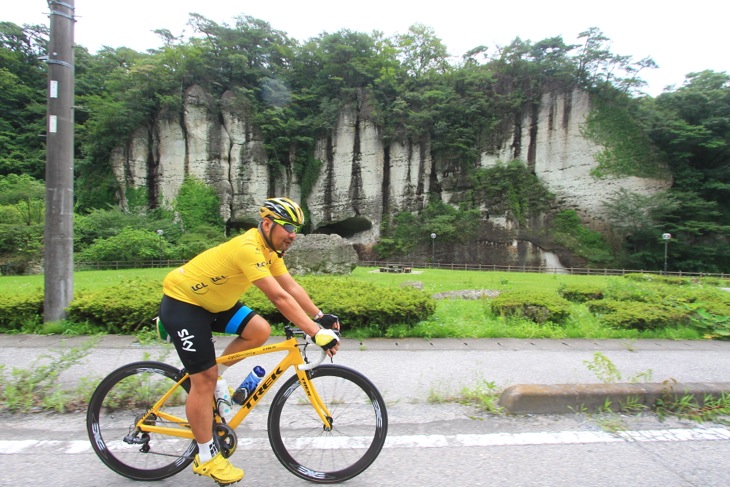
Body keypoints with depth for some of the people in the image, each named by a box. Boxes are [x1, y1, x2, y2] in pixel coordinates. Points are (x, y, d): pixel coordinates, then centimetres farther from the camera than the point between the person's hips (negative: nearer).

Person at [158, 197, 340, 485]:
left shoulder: (269, 248, -2)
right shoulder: (248, 248, -31)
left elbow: (292, 286, -2)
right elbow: (280, 298, -37)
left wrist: (320, 317, -10)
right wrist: (317, 333, -37)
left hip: (212, 301, 9)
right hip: (181, 302, -9)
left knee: (260, 331, -6)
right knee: (204, 379, -5)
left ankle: (209, 377, 14)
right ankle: (206, 458, 11)